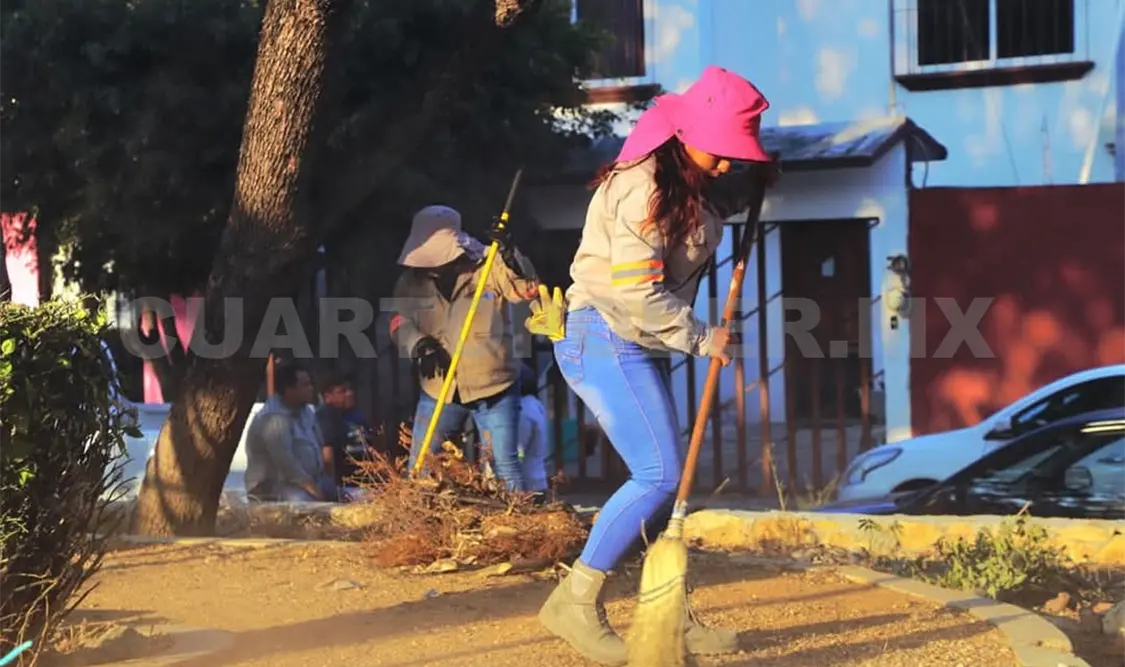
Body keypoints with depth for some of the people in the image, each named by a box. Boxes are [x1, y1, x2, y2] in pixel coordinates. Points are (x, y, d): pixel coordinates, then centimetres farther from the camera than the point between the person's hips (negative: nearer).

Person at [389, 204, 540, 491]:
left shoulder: (488, 266, -7)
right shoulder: (411, 281, 3)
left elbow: (527, 288, -18)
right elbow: (400, 321, -1)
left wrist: (510, 256, -36)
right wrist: (418, 344, -22)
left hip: (493, 385, -4)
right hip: (439, 388, 4)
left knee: (504, 464, -6)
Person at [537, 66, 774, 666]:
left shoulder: (684, 190, 15)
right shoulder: (642, 188, -17)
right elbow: (635, 292, -21)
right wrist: (700, 338, -11)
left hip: (632, 346, 10)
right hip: (605, 339, -10)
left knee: (664, 479, 9)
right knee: (658, 474, -15)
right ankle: (575, 603, -9)